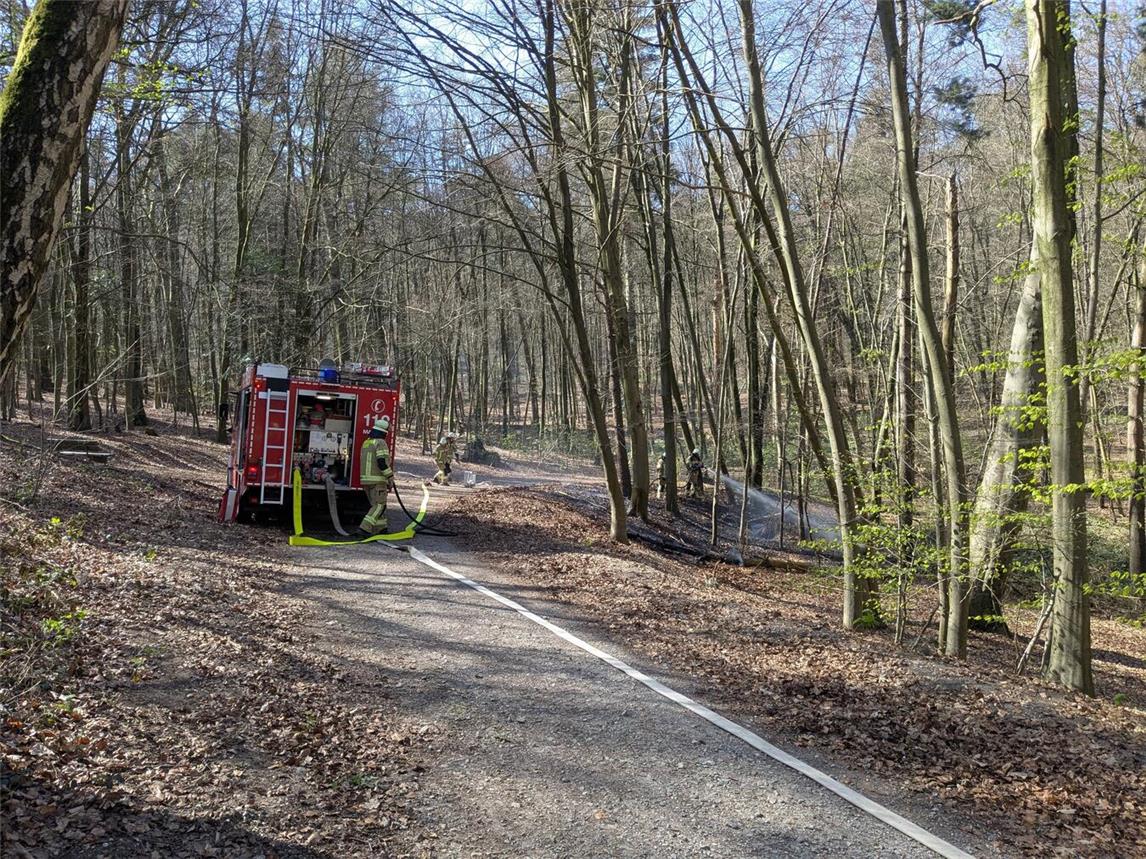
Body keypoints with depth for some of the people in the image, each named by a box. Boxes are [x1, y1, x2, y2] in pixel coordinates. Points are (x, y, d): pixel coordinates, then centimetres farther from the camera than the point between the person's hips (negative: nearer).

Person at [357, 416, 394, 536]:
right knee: (379, 505, -5)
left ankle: (380, 527, 21)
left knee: (375, 504, 18)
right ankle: (364, 528, -15)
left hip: (365, 479, 8)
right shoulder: (380, 443, -12)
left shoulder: (365, 443, 15)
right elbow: (382, 462, -21)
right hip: (378, 480, -8)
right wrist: (390, 478, -15)